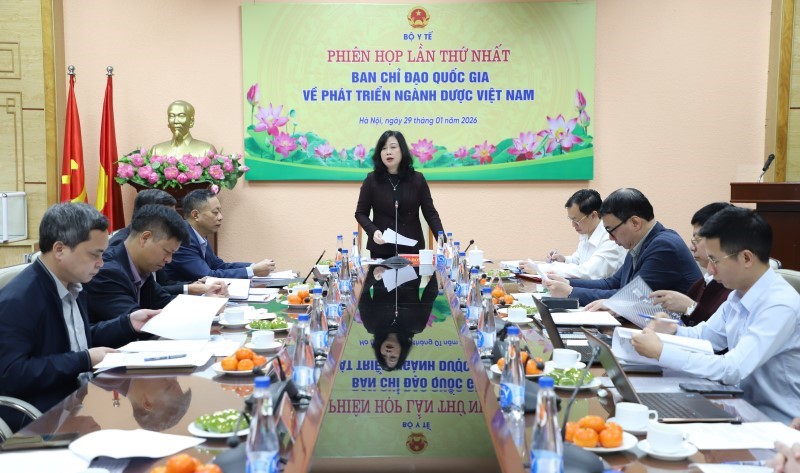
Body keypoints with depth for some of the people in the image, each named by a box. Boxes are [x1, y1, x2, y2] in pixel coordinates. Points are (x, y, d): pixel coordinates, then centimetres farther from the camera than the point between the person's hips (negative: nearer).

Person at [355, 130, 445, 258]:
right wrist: (373, 231, -15)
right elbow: (361, 213, 4)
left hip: (412, 248, 1)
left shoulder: (417, 179, 2)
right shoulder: (371, 180, 0)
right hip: (381, 249, -1)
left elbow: (430, 213, 0)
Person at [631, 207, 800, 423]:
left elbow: (732, 369, -29)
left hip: (776, 424, -7)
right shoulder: (739, 294, 3)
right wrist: (673, 331, -5)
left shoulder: (780, 306, -23)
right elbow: (702, 335, 16)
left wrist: (660, 352, -24)